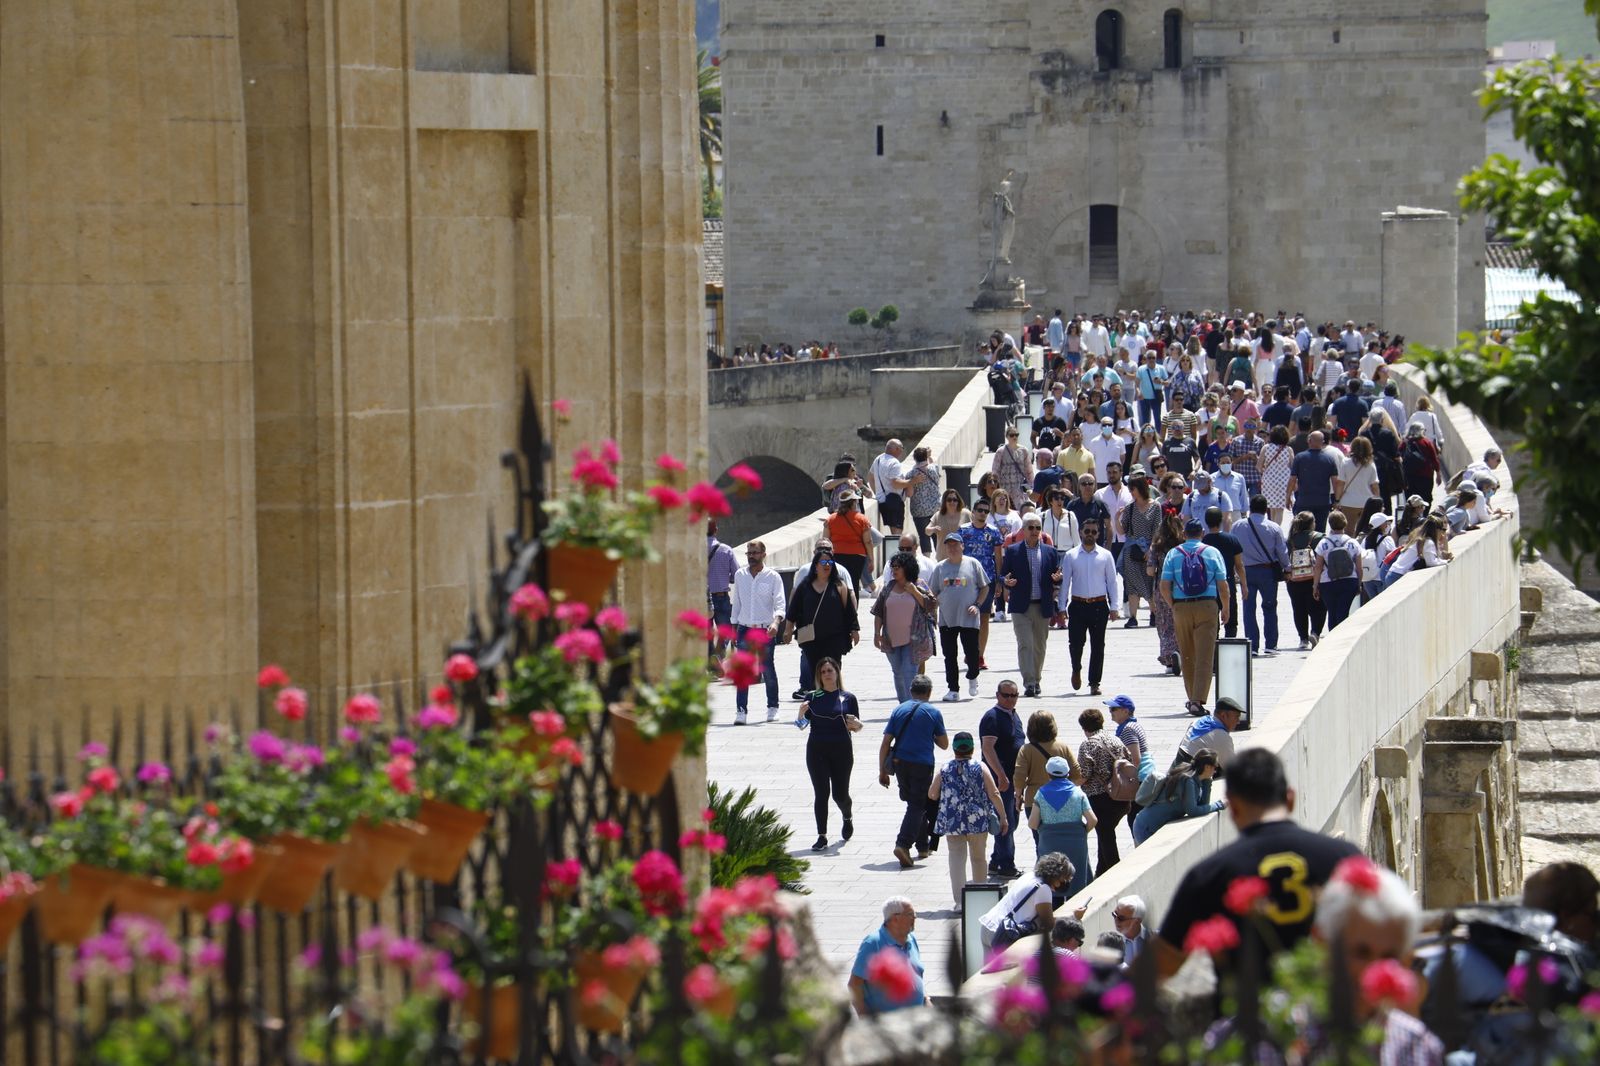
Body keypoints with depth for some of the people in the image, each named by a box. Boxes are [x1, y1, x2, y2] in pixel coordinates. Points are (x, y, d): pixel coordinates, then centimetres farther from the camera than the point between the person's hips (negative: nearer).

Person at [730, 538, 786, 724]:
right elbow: (736, 602, 14)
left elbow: (780, 603, -8)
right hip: (745, 629, 2)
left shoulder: (772, 577, -3)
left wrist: (776, 622, -26)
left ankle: (772, 708, 20)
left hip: (765, 630, -2)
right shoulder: (740, 575, 7)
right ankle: (741, 710, -6)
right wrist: (734, 627, 12)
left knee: (768, 670, 4)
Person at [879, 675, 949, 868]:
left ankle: (923, 845, 28)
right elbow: (944, 744, 4)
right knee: (917, 806, -2)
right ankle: (903, 844, -20)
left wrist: (882, 771, 6)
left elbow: (885, 743, 2)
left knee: (917, 804, 20)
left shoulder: (899, 710, 6)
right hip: (923, 764, -4)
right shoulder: (933, 713, -2)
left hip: (900, 763, 4)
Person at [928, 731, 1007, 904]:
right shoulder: (980, 768, -3)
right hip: (978, 823, 0)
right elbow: (994, 794, -5)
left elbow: (932, 795, 8)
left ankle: (960, 900, -11)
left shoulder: (944, 770, 0)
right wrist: (1003, 817, 2)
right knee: (978, 858, 17)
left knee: (957, 858, -1)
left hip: (952, 823, 0)